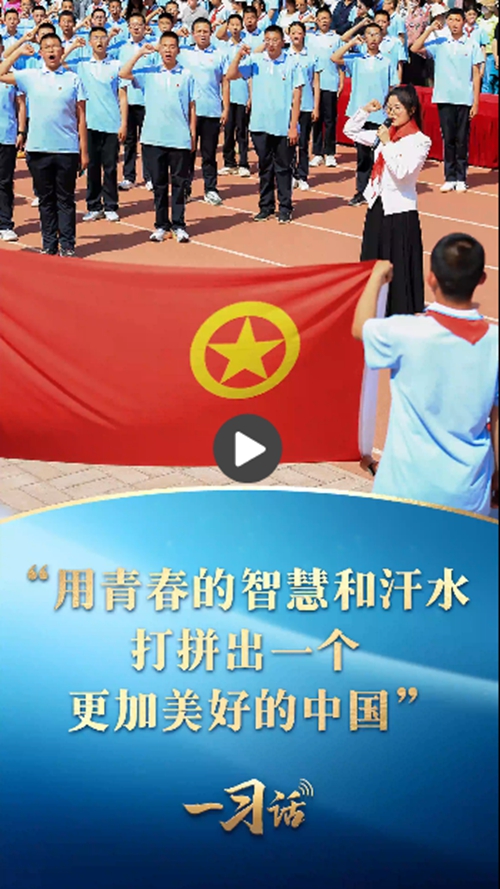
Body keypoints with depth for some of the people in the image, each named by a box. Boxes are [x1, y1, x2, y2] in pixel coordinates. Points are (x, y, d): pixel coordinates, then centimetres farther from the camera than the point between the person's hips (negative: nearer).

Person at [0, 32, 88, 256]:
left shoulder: (73, 80, 4)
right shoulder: (30, 77, 7)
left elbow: (81, 117, 3)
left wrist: (84, 150, 0)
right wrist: (18, 52, 8)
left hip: (67, 150, -1)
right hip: (38, 149, 2)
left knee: (66, 200, 4)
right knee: (45, 200, 8)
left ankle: (67, 245, 8)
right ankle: (49, 245, 15)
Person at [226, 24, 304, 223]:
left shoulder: (292, 63, -3)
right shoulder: (255, 61, 3)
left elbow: (296, 96, -3)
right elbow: (231, 75, 0)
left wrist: (293, 126, -7)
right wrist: (239, 55, -13)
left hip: (284, 127, -2)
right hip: (260, 125, 2)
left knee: (283, 168, 4)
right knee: (264, 168, 10)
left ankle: (285, 208, 11)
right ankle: (266, 207, 19)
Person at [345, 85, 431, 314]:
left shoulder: (419, 141, -11)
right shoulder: (385, 134, 7)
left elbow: (402, 172, -23)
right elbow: (350, 131, 18)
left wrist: (387, 143, -20)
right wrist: (365, 111, 5)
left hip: (401, 212, -7)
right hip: (377, 207, 7)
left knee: (399, 270, -1)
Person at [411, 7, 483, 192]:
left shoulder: (472, 46, 3)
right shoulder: (439, 43, 6)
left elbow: (476, 75, 3)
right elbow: (415, 48, -2)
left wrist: (476, 102, -3)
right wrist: (430, 29, -7)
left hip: (464, 100, -1)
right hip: (444, 99, 1)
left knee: (462, 140, 3)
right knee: (448, 139, 4)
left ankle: (461, 178, 9)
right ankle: (449, 178, 9)